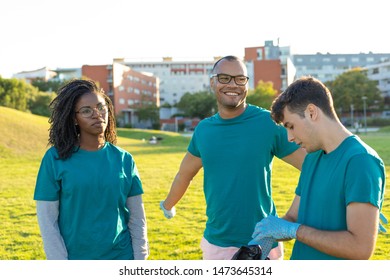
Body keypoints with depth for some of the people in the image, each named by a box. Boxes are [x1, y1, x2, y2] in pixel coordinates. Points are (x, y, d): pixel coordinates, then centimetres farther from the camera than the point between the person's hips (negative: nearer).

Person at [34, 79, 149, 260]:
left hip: (120, 259, 2)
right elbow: (47, 220, -4)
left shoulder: (123, 159, 1)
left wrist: (139, 261, 2)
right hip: (75, 260, -2)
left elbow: (137, 218, 5)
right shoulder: (55, 159, -5)